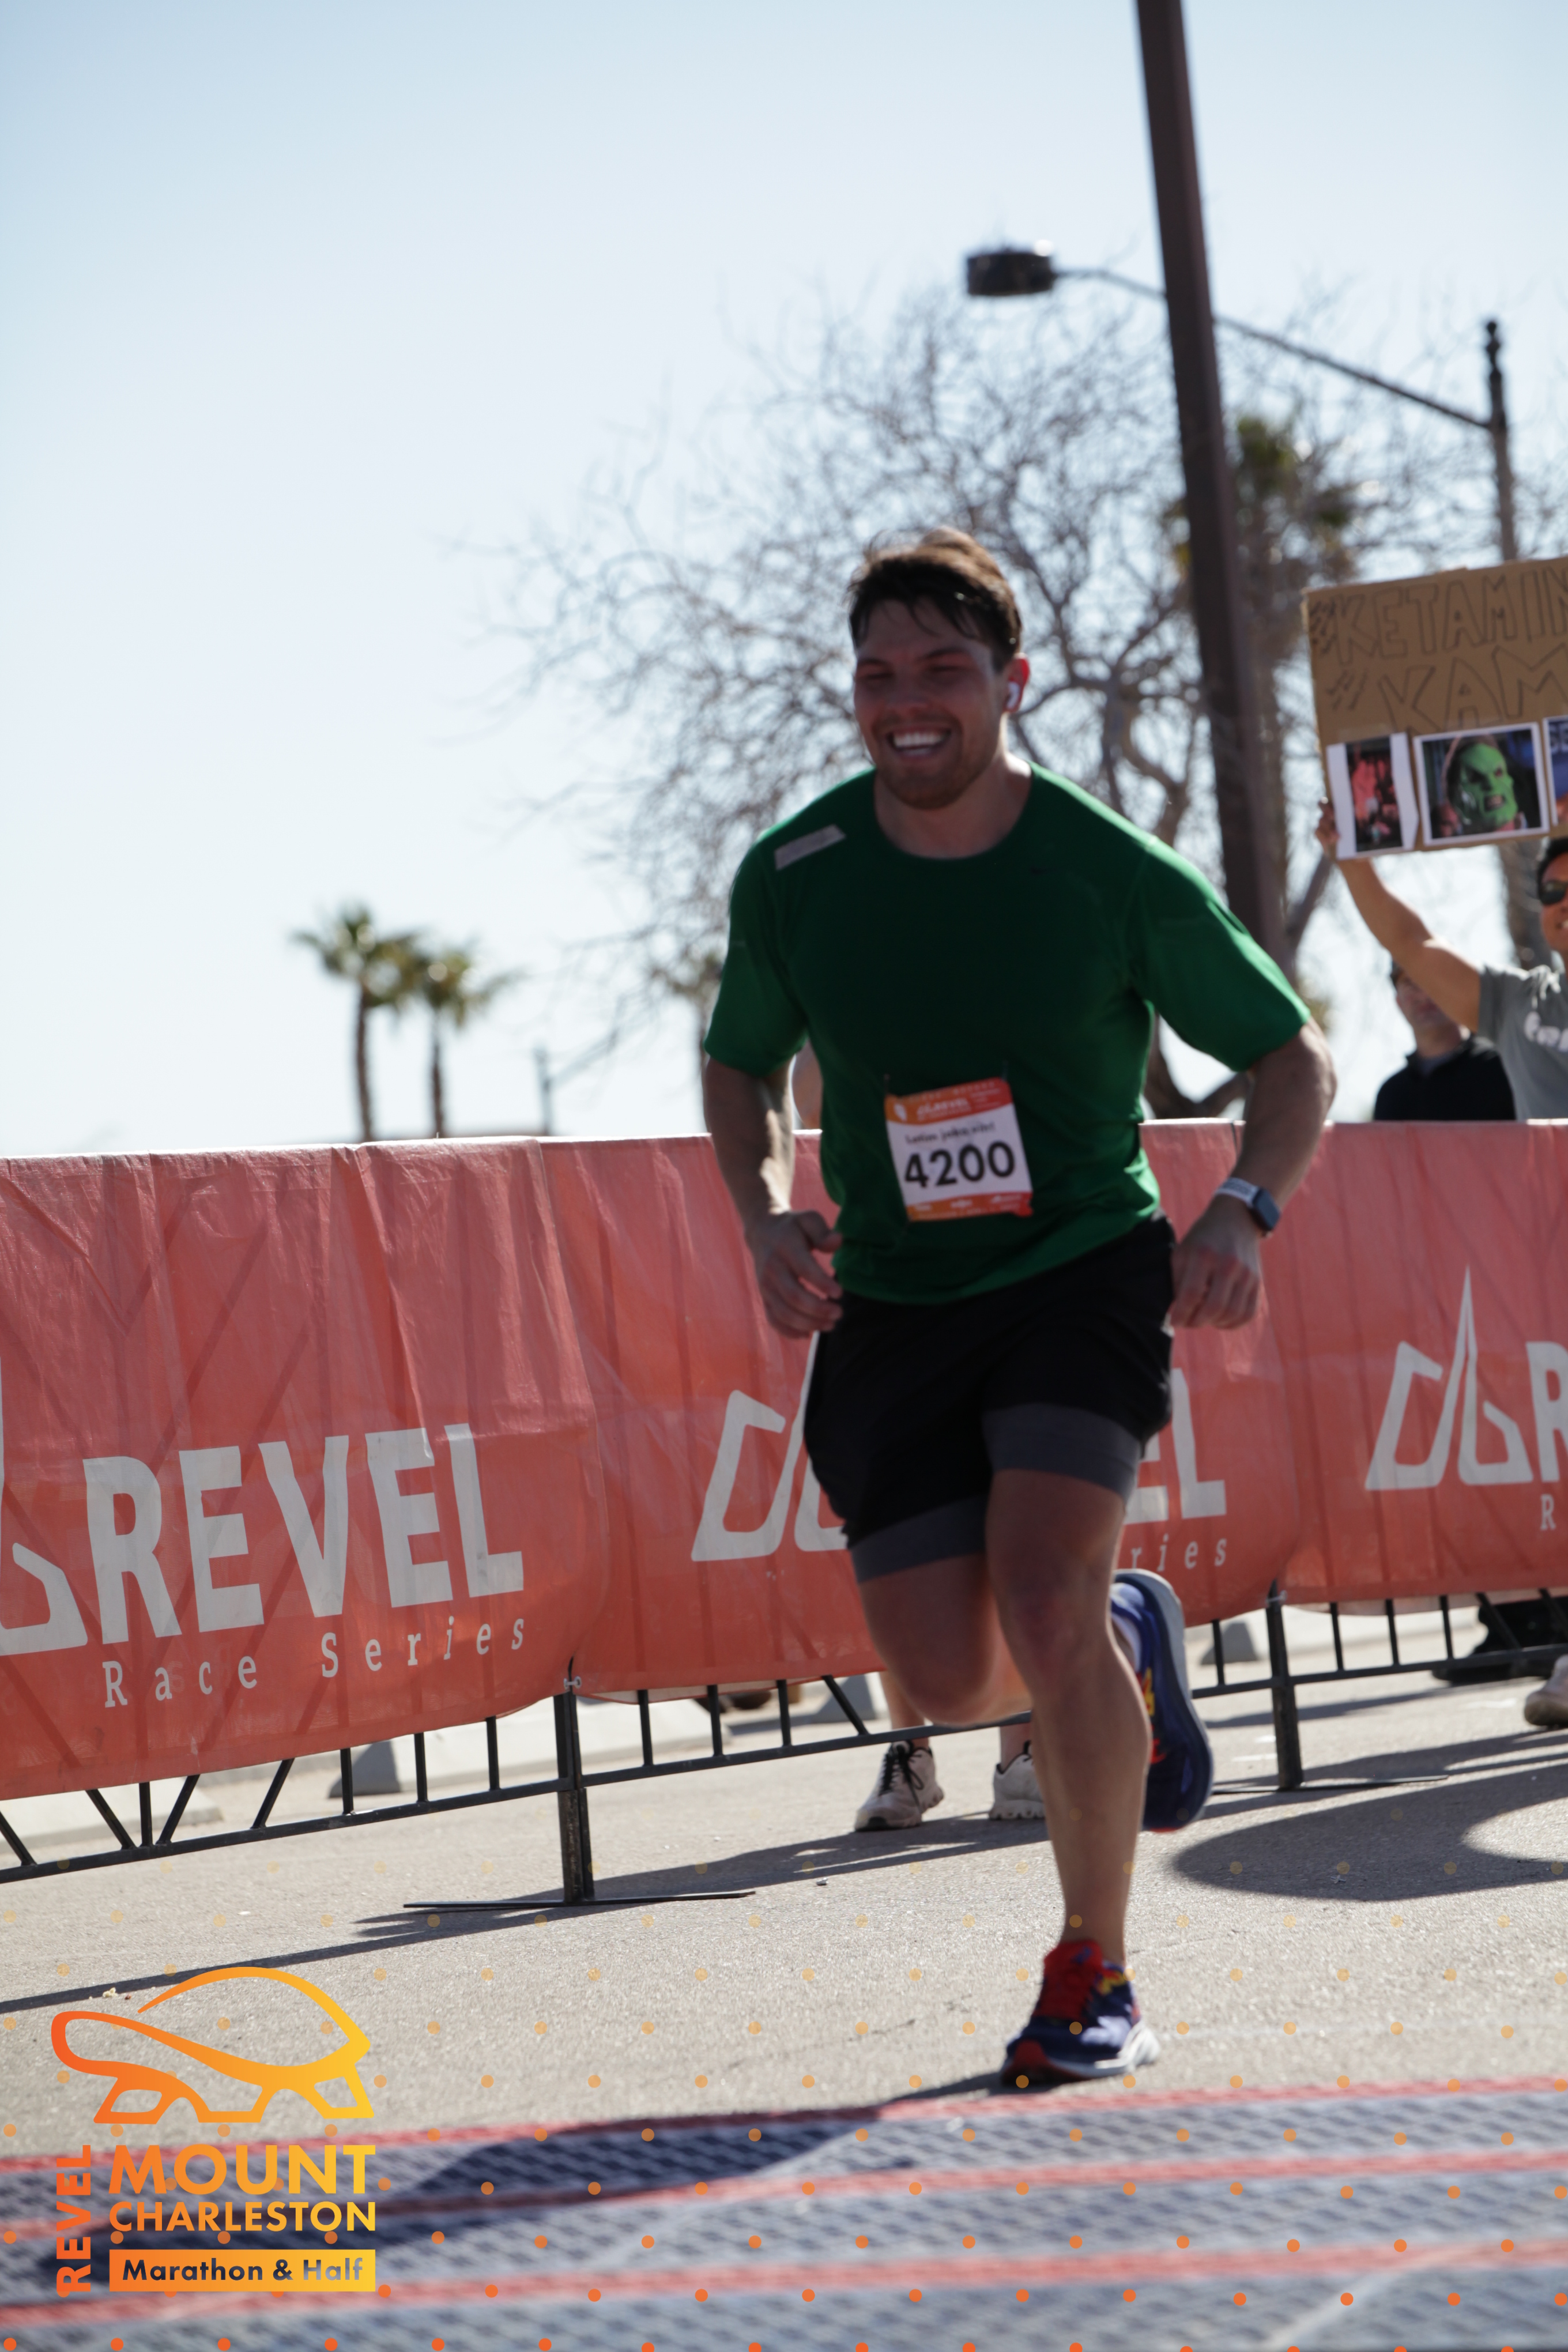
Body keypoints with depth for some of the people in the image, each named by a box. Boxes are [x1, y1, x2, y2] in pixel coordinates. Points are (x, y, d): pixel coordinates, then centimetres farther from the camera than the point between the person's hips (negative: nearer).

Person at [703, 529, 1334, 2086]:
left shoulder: (1116, 876, -10)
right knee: (949, 1681, -4)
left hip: (1083, 1274, -3)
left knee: (1041, 1603, -23)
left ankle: (1094, 1975, -4)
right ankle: (1128, 1640, 34)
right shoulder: (791, 879, -4)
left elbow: (1292, 1057, 2)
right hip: (889, 1306, 3)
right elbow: (739, 1065, 15)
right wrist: (767, 1217, -3)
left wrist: (1242, 1209, -16)